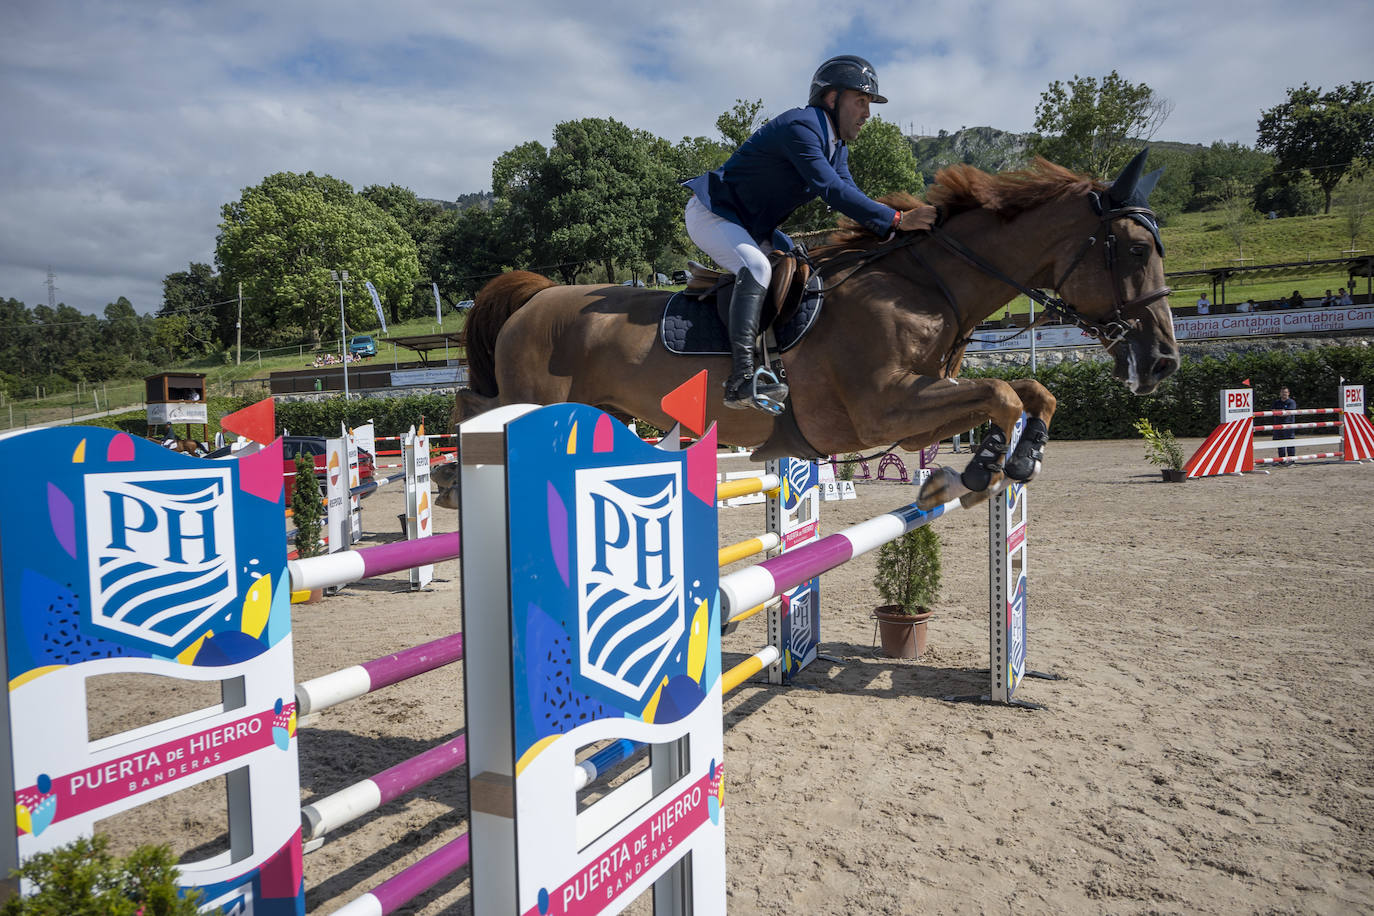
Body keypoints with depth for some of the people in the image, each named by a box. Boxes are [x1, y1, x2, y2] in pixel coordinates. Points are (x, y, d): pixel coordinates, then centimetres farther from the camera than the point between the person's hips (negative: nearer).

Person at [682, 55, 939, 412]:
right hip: (711, 213, -11)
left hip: (752, 227, 11)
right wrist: (896, 221, -36)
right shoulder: (800, 127, -23)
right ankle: (741, 379, -40)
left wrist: (907, 218, -13)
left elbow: (849, 195, 2)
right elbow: (832, 191, -33)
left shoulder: (836, 144, 8)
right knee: (756, 268, -33)